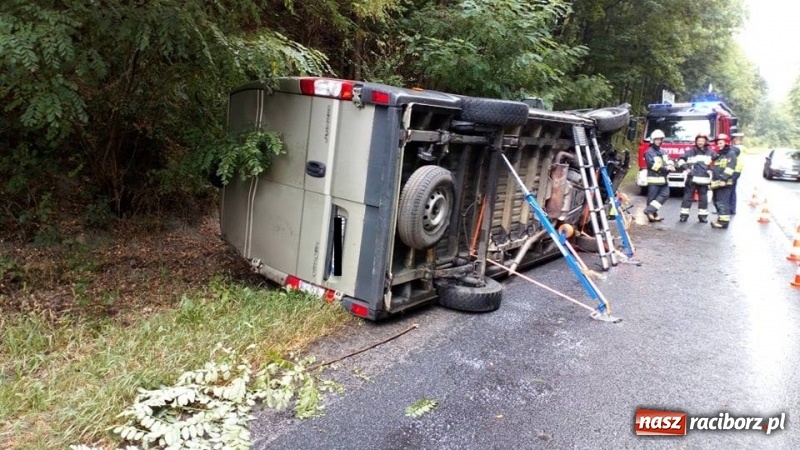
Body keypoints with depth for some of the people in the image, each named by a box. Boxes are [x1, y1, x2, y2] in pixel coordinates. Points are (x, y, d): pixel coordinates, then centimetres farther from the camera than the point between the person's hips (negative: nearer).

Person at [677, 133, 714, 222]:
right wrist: (686, 168, -8)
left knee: (703, 198, 5)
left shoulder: (710, 152, 9)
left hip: (704, 179, 2)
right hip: (692, 179, -2)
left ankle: (703, 215, 13)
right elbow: (681, 160, 3)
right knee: (687, 197, -1)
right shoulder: (691, 151, 2)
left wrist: (711, 171, 9)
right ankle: (684, 214, 4)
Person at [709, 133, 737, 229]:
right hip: (716, 182, 10)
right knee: (717, 201, 14)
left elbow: (730, 167, -16)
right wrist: (712, 180, 24)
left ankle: (724, 221, -13)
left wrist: (724, 178, -25)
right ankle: (721, 218, 25)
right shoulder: (718, 155, 25)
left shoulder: (731, 154, -4)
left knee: (722, 202, -13)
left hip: (724, 183, -9)